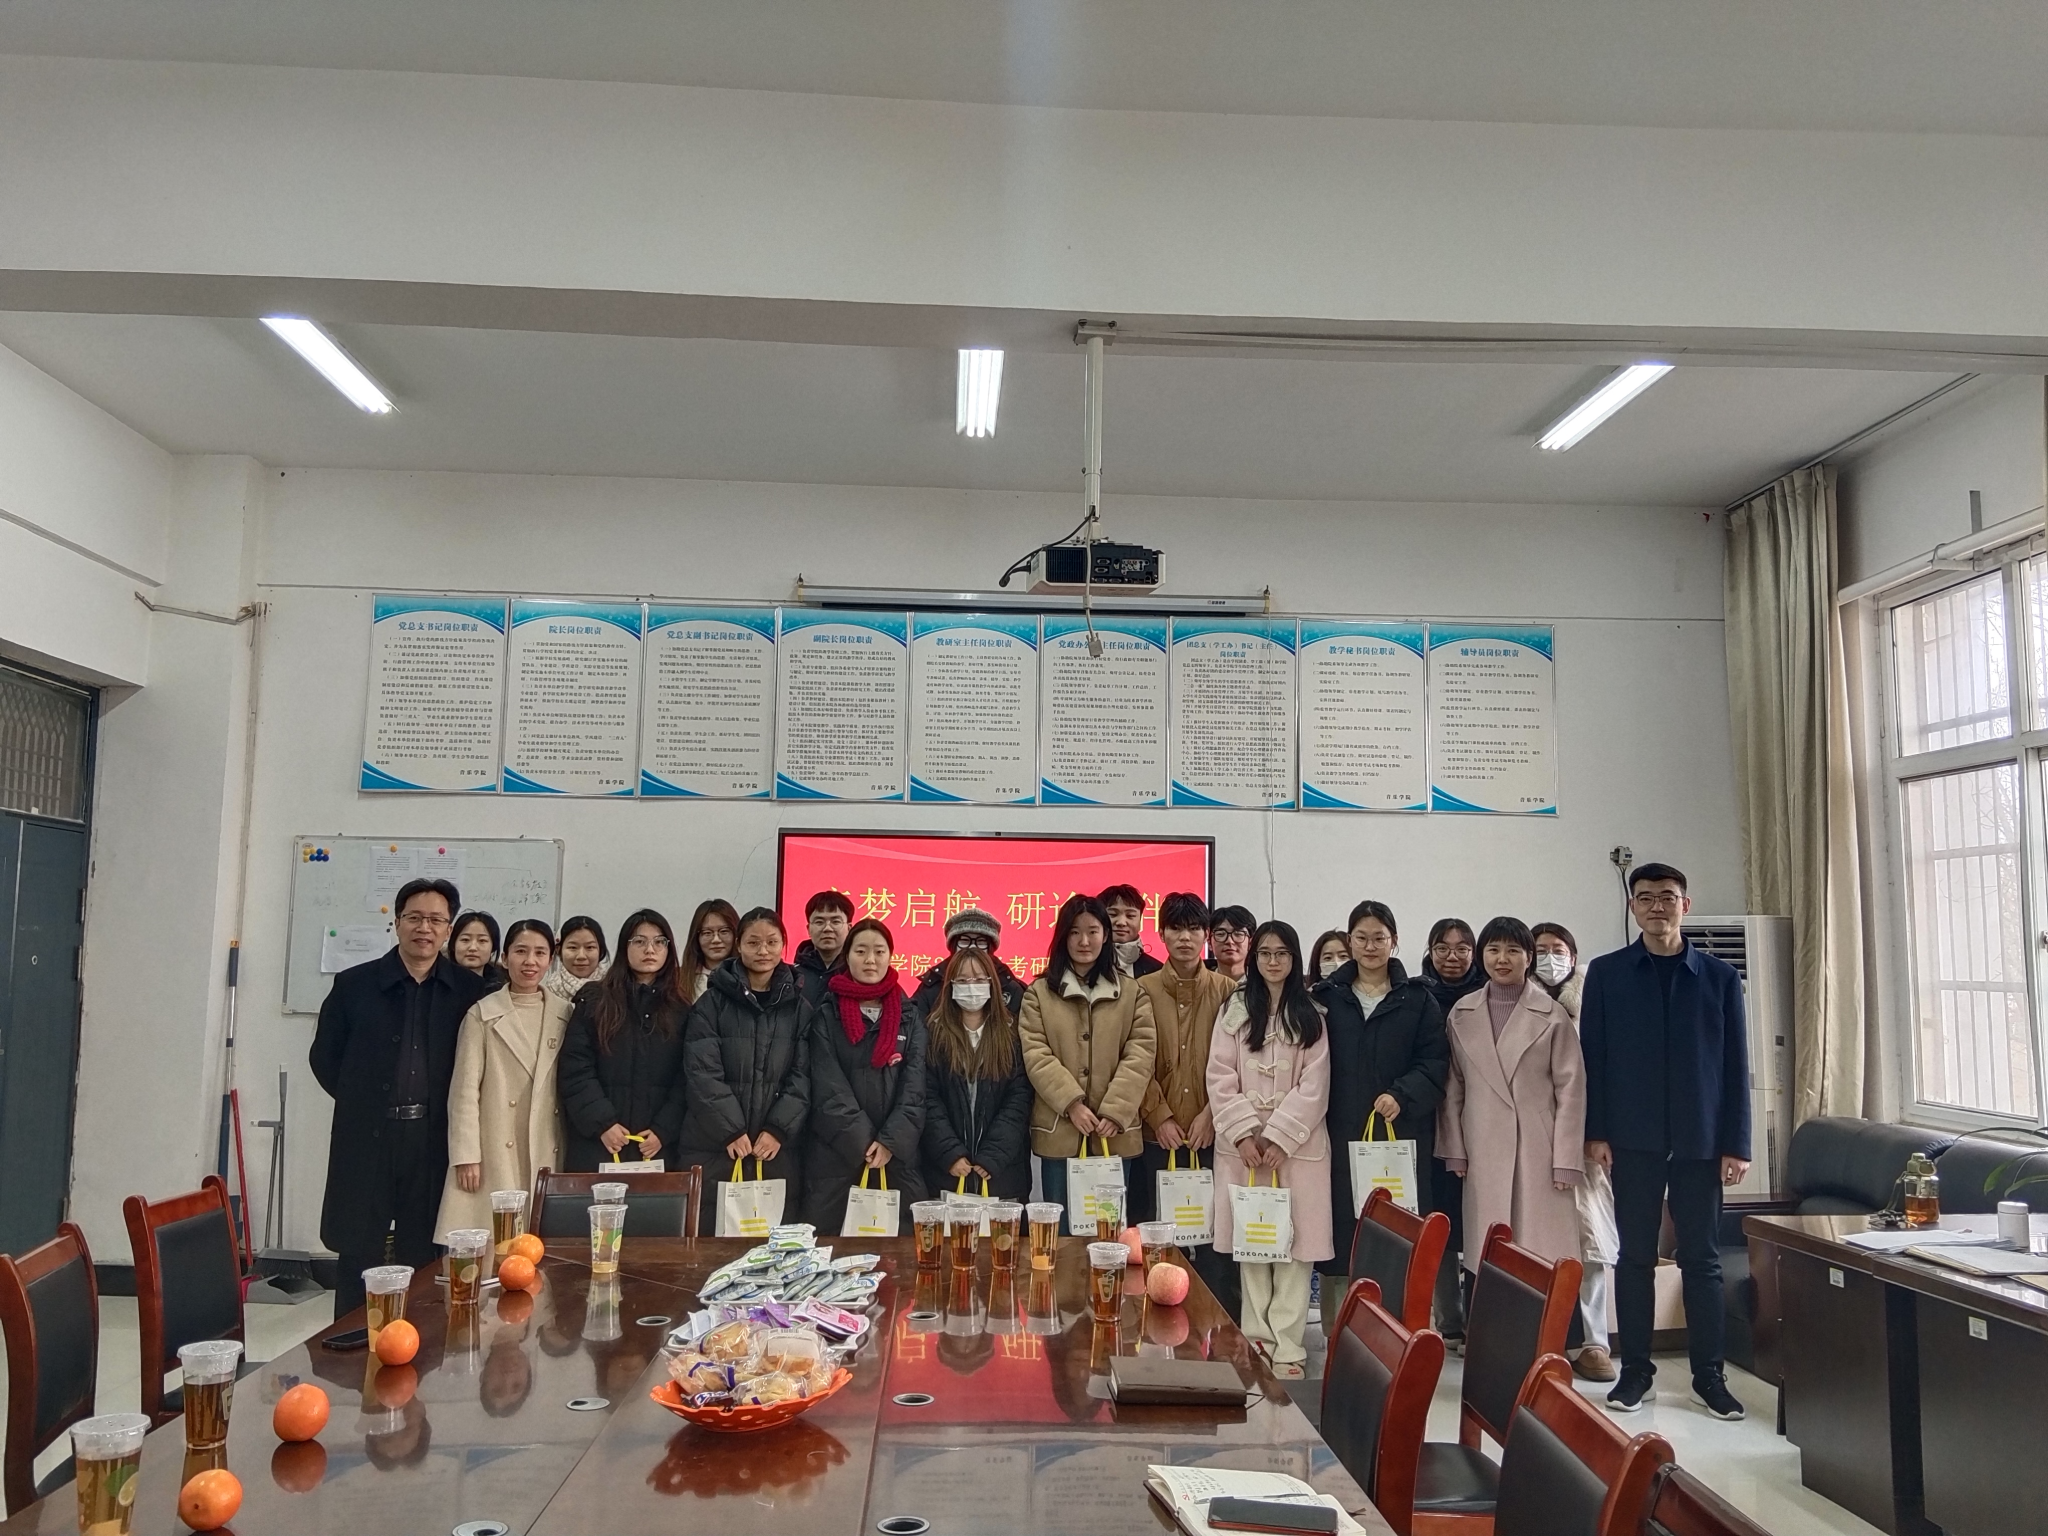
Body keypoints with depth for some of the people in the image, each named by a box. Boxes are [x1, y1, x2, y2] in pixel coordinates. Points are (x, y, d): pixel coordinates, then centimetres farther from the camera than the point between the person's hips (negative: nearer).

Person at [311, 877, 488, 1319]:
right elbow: (324, 1057, 9)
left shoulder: (469, 990, 1)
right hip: (367, 1137, 0)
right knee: (358, 1254, 5)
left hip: (433, 1139, 0)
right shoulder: (355, 984, 1)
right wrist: (364, 1102, 6)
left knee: (423, 1257, 7)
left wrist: (446, 1108, 4)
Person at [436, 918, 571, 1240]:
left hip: (548, 1154, 2)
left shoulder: (565, 1015, 8)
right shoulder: (482, 1014, 0)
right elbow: (465, 1088, -2)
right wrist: (466, 1156, -7)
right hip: (494, 1152, -2)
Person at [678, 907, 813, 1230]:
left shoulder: (799, 1007, 8)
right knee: (714, 1234, 0)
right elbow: (702, 1072, -5)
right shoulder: (712, 1003, 3)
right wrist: (732, 1130, -12)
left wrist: (778, 1130, -9)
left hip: (778, 1147, 1)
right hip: (716, 1145, -1)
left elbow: (803, 1076, 3)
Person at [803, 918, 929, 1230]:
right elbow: (829, 1091, -4)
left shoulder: (910, 1018, 10)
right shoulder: (826, 1017, 5)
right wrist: (865, 1144, -13)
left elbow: (914, 1089, 1)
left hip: (897, 1158, 1)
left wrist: (890, 1142, -12)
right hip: (835, 1156, -1)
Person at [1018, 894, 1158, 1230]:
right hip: (1060, 1133, -1)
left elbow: (1140, 1056, -2)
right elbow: (1036, 1056, -4)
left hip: (1114, 1134, 1)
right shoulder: (1039, 993, 5)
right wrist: (1072, 1103, -16)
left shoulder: (1132, 992, 8)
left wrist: (1115, 1111, -14)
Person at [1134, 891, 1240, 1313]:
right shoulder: (1143, 991, 4)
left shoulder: (1226, 991, 5)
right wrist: (1160, 1117, -8)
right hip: (1158, 1136, 0)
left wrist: (1210, 1114, -10)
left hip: (1212, 1133, 0)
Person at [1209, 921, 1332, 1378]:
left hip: (1298, 1142, -1)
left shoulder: (1311, 1016, 5)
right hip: (1242, 1143, 1)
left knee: (1293, 1241, -3)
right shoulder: (1234, 1010, 8)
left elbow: (1313, 1087, -2)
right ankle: (1256, 1339, 11)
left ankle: (1287, 1346, 0)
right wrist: (1245, 1134, -8)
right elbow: (1220, 1078, 2)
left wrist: (1279, 1137, -10)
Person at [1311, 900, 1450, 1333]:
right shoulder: (1327, 997, 10)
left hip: (1402, 1132, -1)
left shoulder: (1418, 999, 8)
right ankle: (1338, 1330, 6)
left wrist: (1402, 1095, -14)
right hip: (1341, 1135, 1)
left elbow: (1435, 1061, 1)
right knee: (1342, 1231, -1)